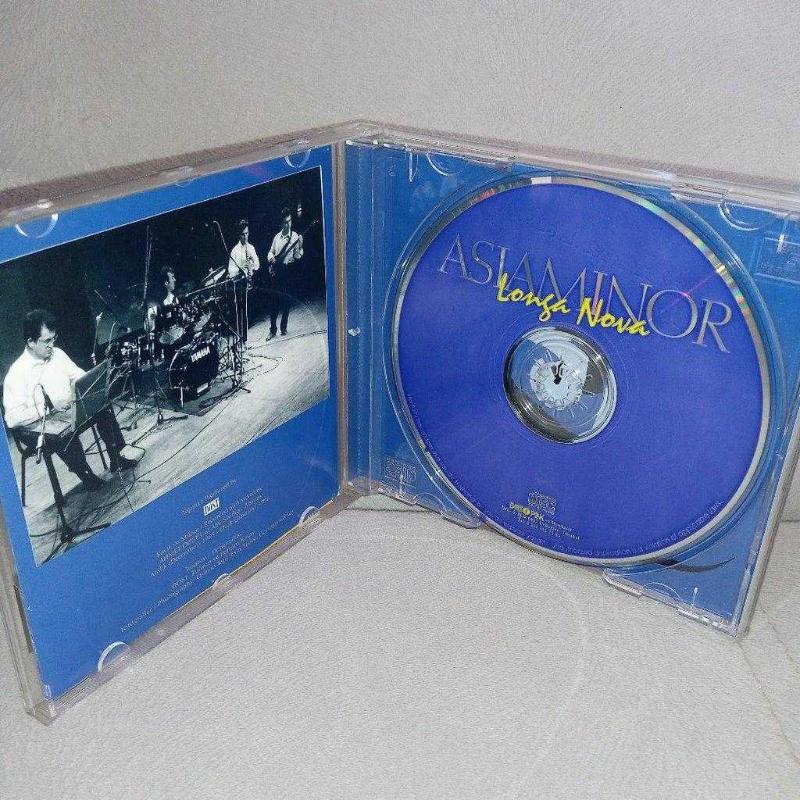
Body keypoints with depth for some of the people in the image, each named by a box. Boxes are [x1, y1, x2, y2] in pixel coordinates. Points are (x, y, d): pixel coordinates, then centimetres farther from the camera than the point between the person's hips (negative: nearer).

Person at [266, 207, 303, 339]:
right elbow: (270, 252, 22)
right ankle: (273, 329, 10)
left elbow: (297, 256, -4)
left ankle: (283, 328, 15)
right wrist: (271, 258, 0)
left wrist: (300, 246, -23)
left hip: (288, 272, -3)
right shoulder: (277, 237, 13)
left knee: (286, 302, 2)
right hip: (276, 272, 3)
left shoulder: (295, 237, 0)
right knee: (273, 302, 3)